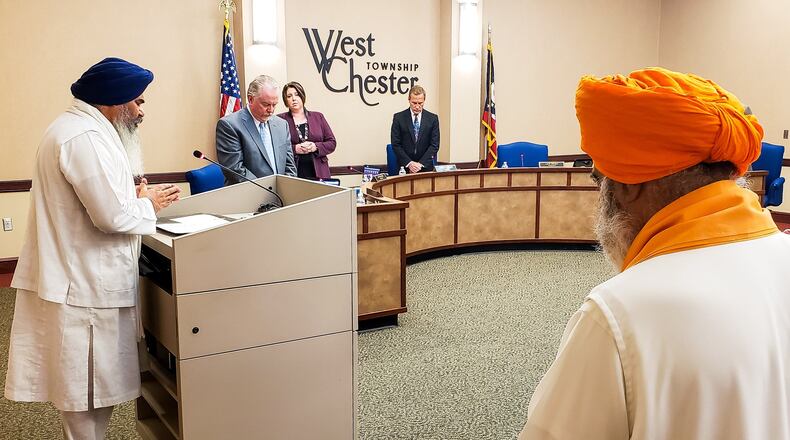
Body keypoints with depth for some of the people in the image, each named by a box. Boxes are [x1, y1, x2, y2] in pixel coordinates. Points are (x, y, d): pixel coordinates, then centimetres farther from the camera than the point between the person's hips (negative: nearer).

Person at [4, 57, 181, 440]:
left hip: (79, 278, 11)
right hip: (83, 284, -11)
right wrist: (148, 205, -6)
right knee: (89, 390, 3)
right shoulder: (86, 137, -20)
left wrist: (135, 195, 8)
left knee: (86, 385, 18)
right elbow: (114, 216, -25)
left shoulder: (78, 126, 15)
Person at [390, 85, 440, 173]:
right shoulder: (398, 117, 1)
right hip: (405, 167, -1)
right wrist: (409, 163, -12)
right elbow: (395, 144, -2)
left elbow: (434, 145, -1)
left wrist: (420, 164, -11)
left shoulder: (433, 118, 2)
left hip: (426, 167, 1)